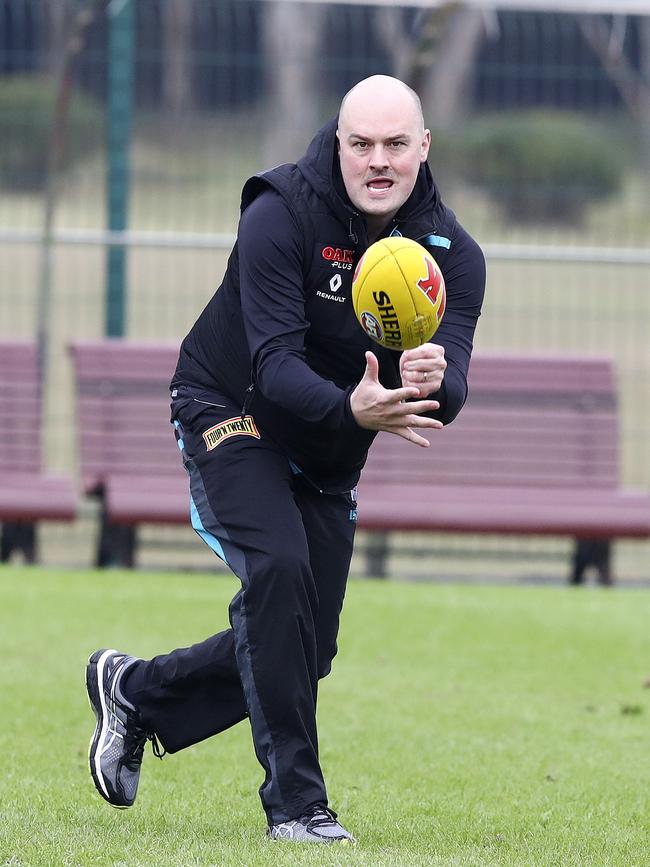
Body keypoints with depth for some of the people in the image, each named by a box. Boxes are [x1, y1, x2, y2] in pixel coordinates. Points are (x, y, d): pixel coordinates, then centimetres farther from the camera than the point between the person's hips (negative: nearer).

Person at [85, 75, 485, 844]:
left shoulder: (452, 253, -14)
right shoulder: (281, 216, -25)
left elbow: (452, 387, -25)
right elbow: (275, 362, -33)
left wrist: (433, 384, -50)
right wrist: (351, 409, -52)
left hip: (327, 455, 5)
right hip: (230, 413, -5)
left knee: (306, 649, 6)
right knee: (279, 567, -28)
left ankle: (134, 692, 32)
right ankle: (296, 803, -21)